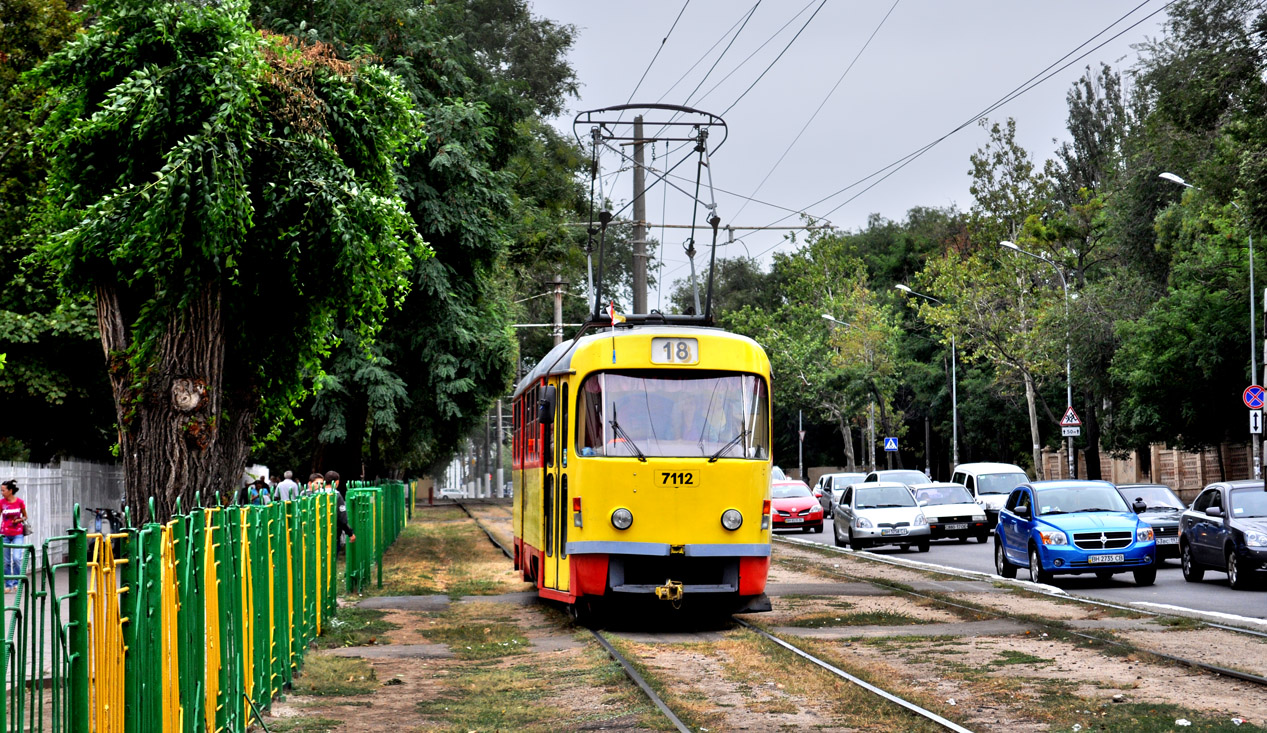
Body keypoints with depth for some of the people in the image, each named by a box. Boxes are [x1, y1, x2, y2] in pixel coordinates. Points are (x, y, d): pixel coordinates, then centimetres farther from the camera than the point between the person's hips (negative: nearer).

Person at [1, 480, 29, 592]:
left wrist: (19, 520, -11)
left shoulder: (20, 502, -4)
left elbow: (25, 516, 9)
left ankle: (16, 582, 3)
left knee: (16, 558, -14)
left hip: (18, 534, -2)